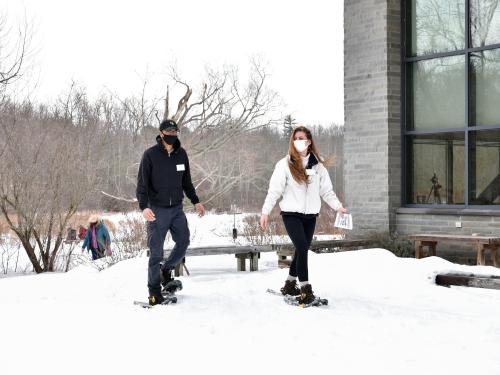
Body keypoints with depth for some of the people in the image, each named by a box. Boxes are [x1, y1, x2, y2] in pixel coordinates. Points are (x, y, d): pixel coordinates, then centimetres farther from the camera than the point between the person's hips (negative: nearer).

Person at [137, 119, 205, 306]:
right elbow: (142, 183, -11)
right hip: (157, 210, -5)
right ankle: (154, 290, 7)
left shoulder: (181, 154, 6)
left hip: (177, 208, 5)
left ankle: (166, 269, 30)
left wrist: (195, 201, 17)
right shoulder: (150, 155, -8)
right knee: (156, 252, -2)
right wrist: (144, 206, -23)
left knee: (183, 242, 5)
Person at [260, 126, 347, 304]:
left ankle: (290, 284, 26)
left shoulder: (317, 165, 7)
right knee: (302, 248, -16)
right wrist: (265, 211, -13)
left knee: (302, 250, 10)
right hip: (291, 213, -4)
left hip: (310, 215, 4)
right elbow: (274, 190, -5)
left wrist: (338, 206, -5)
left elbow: (326, 190, 8)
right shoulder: (285, 164, -3)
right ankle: (305, 289, -11)